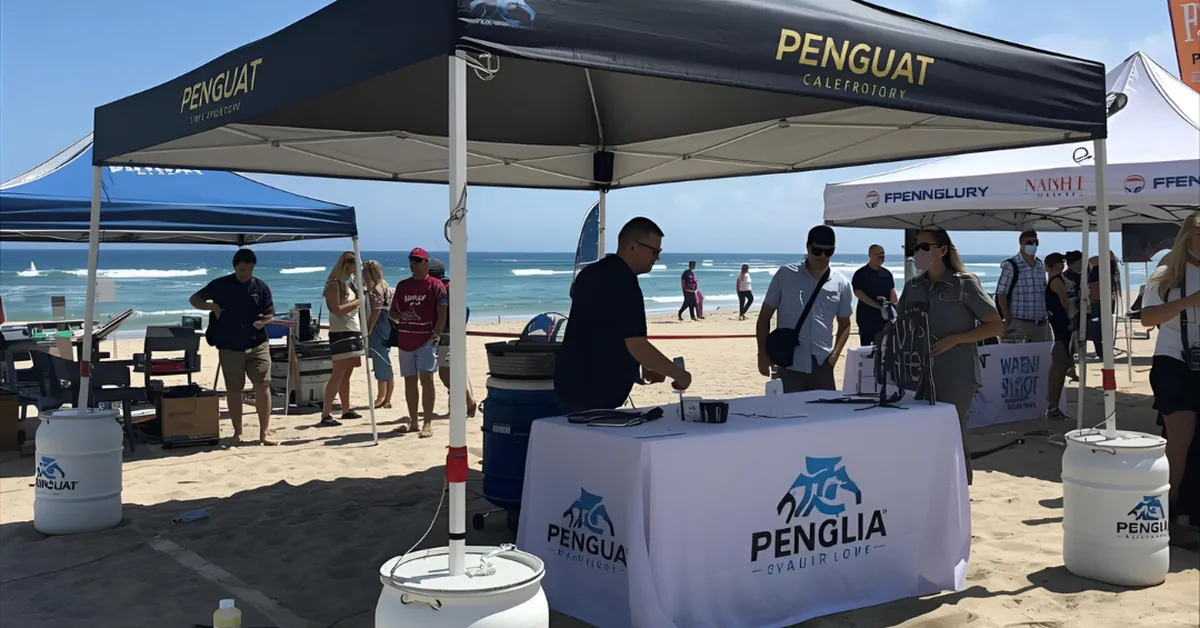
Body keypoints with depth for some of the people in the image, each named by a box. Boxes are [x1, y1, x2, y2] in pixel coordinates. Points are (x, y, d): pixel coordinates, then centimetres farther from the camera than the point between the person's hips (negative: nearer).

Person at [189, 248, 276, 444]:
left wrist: (264, 320, -18)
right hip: (230, 347, 0)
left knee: (263, 386, -8)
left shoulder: (261, 286, 2)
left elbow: (270, 314, 5)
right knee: (234, 390, 7)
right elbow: (194, 299, 6)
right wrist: (212, 306, -13)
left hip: (257, 345, 0)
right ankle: (237, 432, 20)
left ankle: (264, 432, -3)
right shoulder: (221, 285, -1)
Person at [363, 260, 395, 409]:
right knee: (385, 365, 11)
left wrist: (367, 332, -15)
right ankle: (386, 398, 15)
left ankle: (382, 398, -1)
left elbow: (375, 314, -18)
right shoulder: (384, 287, 14)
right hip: (386, 330, 10)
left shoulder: (376, 290, -14)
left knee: (381, 365, -5)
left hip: (378, 333, -10)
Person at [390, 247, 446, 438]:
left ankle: (427, 423, -10)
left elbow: (442, 313, -6)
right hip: (405, 339, 5)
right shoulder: (402, 285, 13)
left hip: (426, 339, -5)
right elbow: (392, 312, 16)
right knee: (409, 380, 10)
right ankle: (412, 422, 18)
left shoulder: (436, 285, -2)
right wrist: (401, 316, -7)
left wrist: (436, 334, -18)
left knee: (426, 378, -12)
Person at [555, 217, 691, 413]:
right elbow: (637, 346, -25)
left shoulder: (591, 273, 10)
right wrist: (678, 374, -14)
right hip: (595, 393, -10)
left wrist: (641, 367, 18)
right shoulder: (623, 284, -19)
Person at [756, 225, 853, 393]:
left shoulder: (841, 284, 5)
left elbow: (844, 324, 18)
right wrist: (763, 354, -3)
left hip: (822, 366, 3)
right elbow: (765, 316, 4)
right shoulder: (785, 275, -1)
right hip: (788, 366, -2)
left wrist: (835, 353, 2)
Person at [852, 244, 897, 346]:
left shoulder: (887, 273, 9)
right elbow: (858, 292, -14)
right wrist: (878, 305, -20)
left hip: (884, 315, 4)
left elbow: (892, 291, 12)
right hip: (866, 316, -4)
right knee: (865, 344, 0)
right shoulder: (860, 274, -6)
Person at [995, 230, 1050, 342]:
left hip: (1041, 324, 7)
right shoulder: (1011, 266, -8)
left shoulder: (1040, 265, 13)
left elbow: (1043, 293, 20)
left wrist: (1044, 315, 13)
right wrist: (1008, 320, -13)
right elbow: (1001, 294, -10)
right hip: (1019, 324, -7)